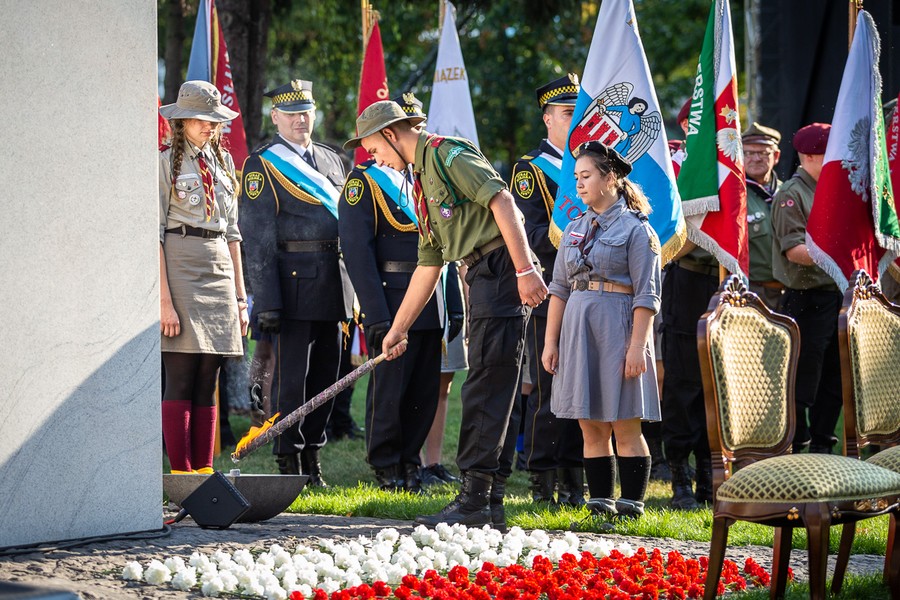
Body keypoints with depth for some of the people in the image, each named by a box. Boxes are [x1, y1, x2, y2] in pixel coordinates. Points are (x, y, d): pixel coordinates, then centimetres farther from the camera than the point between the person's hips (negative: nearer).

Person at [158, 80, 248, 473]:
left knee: (208, 382, 5)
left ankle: (204, 471, 7)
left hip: (220, 271, 6)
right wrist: (164, 299, -16)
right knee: (180, 379, -7)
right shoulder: (165, 163, -1)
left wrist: (240, 295, 14)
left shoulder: (223, 161, 16)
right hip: (180, 268, -6)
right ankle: (180, 473, -5)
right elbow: (154, 235, -7)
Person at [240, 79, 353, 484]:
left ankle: (311, 457, 17)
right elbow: (257, 239, -7)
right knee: (291, 377, -5)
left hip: (333, 281, 6)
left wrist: (352, 289, 16)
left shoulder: (332, 160, 18)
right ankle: (289, 463, 1)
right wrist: (266, 301, -13)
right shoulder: (261, 165, -2)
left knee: (326, 375, 9)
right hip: (294, 280, -6)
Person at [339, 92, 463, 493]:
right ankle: (385, 466, 10)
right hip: (393, 304, -6)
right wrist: (376, 315, -18)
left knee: (426, 389, 7)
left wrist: (454, 305, 13)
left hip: (430, 307, 6)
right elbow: (357, 251, -11)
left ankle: (409, 459, 19)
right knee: (390, 388, -2)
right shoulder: (365, 181, -4)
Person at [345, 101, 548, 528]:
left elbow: (501, 201, -18)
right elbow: (428, 265, 25)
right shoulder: (422, 181, 23)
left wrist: (526, 269, -24)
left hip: (502, 271, -10)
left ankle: (473, 500, -11)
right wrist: (397, 329, 25)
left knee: (486, 388, -10)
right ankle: (490, 504, 13)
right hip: (481, 278, 10)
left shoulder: (447, 153, -6)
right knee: (491, 391, 10)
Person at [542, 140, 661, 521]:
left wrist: (638, 346, -15)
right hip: (577, 328, 6)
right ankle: (600, 502, 10)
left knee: (625, 427, -3)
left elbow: (646, 296, -8)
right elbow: (559, 289, 14)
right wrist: (550, 341, 8)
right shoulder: (575, 229, 14)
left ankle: (632, 503, 2)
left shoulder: (636, 229, -3)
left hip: (618, 328, -6)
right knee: (591, 426, 6)